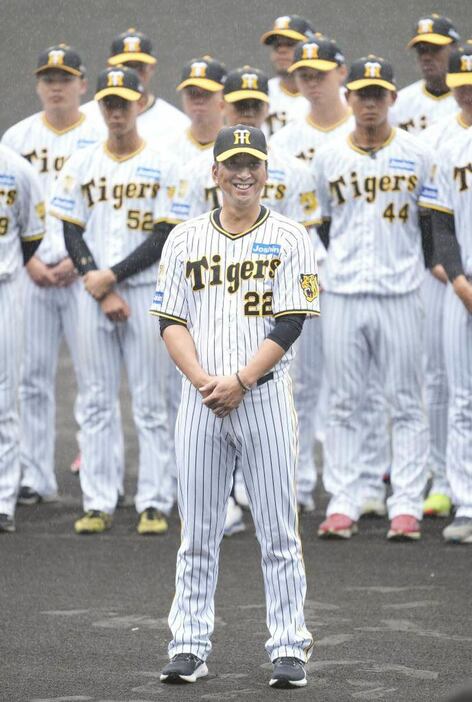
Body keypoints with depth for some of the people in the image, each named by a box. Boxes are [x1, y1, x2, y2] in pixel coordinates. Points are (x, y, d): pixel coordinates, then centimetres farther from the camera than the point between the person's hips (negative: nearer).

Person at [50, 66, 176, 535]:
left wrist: (112, 275, -12)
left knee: (150, 402, -2)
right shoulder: (81, 164, 9)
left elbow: (164, 237, -4)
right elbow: (72, 234, 4)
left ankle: (154, 504, 0)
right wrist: (101, 292, -6)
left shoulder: (161, 165, 2)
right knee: (97, 400, 3)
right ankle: (98, 504, 5)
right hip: (93, 293, 2)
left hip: (145, 290, -2)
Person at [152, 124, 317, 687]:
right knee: (197, 531, 4)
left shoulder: (289, 239, 2)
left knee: (278, 532, -2)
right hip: (200, 402, 2)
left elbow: (289, 323, -5)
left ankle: (289, 650, 2)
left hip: (265, 396, -2)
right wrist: (202, 381, -11)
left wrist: (239, 382, -14)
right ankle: (189, 648, 9)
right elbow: (170, 320, 5)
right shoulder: (185, 239, 10)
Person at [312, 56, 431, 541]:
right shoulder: (328, 158, 7)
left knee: (405, 401, 0)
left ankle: (406, 506, 2)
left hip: (400, 293, -1)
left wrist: (430, 268, 3)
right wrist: (327, 270, 9)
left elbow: (430, 224, 10)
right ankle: (342, 505, 6)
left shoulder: (416, 155, 4)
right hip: (342, 295, 1)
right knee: (343, 403, 3)